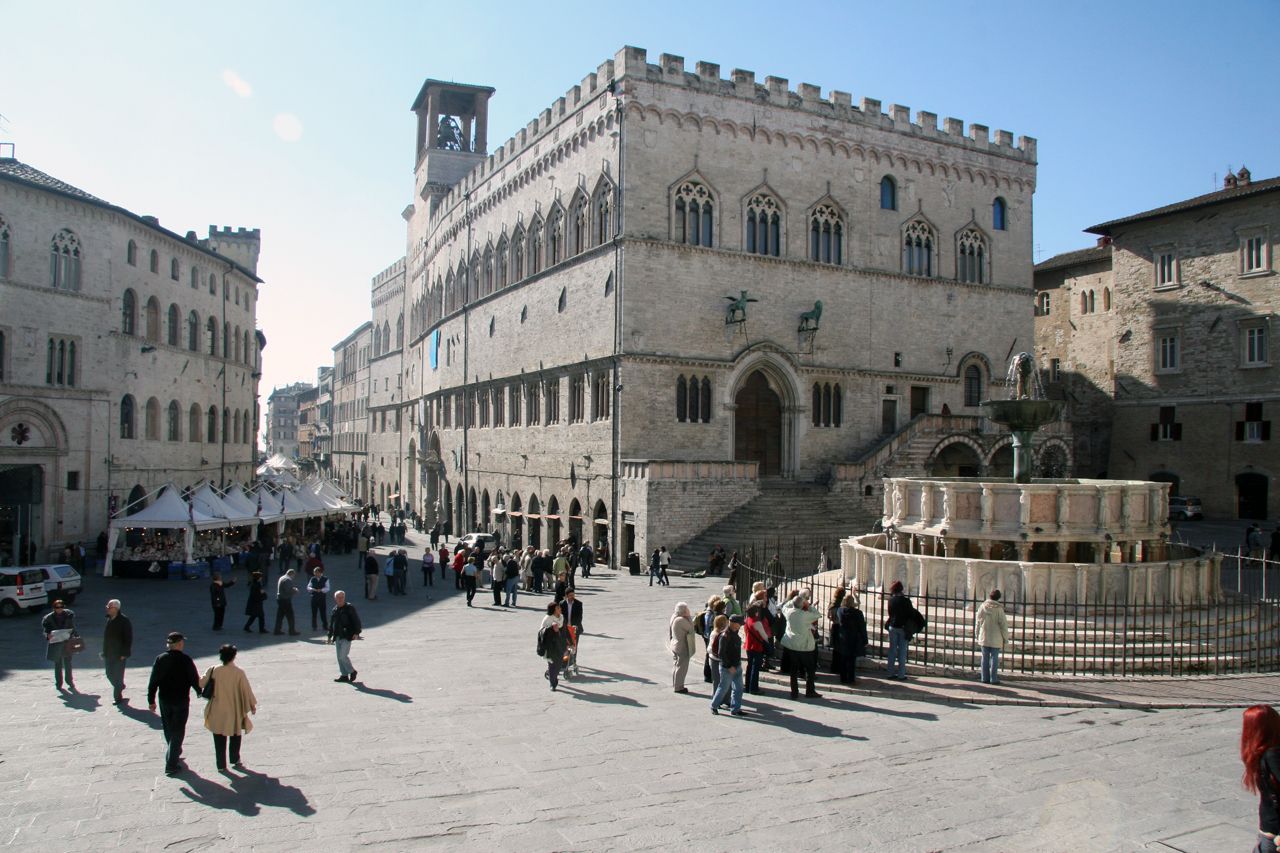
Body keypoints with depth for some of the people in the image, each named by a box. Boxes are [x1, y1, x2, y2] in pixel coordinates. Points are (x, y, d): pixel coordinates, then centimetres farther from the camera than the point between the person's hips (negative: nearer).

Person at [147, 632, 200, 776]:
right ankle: (171, 764, 0)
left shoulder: (160, 660, -5)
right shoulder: (186, 660, -15)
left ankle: (174, 754, 40)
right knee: (178, 732, 3)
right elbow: (195, 680, -9)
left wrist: (151, 700, 7)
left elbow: (153, 682, -3)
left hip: (164, 701, 4)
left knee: (168, 730, 21)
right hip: (181, 701, -4)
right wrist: (200, 692, 10)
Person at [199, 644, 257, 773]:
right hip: (234, 712, -1)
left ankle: (221, 765, 17)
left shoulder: (213, 671, -12)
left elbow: (201, 683, 1)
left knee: (219, 740, 13)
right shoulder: (239, 673, -16)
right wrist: (252, 705, 4)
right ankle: (235, 761, 26)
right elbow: (246, 690, -9)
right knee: (235, 737, 19)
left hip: (217, 712, 1)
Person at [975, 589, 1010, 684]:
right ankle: (993, 679, 5)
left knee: (985, 658, 10)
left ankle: (985, 678, 12)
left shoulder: (982, 607, -1)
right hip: (995, 639, -3)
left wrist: (978, 635, 17)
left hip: (984, 638, 3)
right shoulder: (999, 609, -13)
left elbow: (978, 622, 6)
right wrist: (1005, 638, 0)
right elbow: (1003, 625, -10)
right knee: (994, 658, 3)